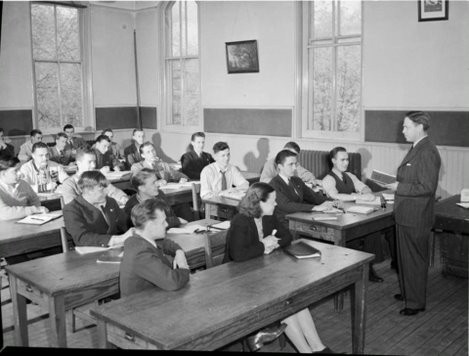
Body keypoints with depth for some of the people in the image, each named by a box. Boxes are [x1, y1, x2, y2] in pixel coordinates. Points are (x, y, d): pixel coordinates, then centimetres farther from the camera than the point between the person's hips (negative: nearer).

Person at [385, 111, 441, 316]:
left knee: (415, 259, 3)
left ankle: (416, 302, 17)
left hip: (416, 218, -10)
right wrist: (397, 183, 6)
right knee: (405, 256, 21)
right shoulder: (416, 148, 11)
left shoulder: (427, 153, -20)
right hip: (405, 215, 10)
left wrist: (399, 187, -20)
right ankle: (407, 291, 38)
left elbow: (427, 187, -25)